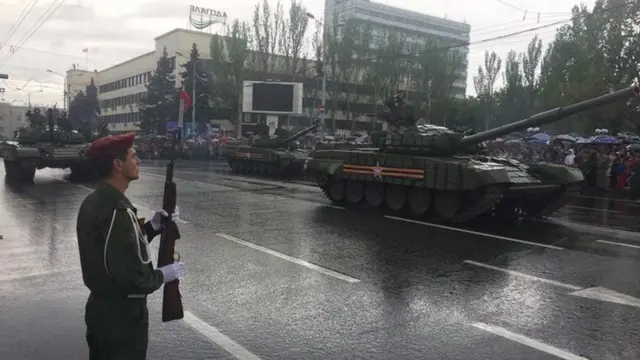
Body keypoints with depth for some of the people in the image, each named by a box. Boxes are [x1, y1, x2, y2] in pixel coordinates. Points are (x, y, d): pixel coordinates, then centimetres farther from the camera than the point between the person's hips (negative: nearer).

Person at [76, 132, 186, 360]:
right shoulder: (117, 210, -27)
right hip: (122, 314, -9)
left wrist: (152, 226, 1)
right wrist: (161, 275, -13)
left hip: (100, 307, 9)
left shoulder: (94, 202, 3)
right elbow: (129, 275, -30)